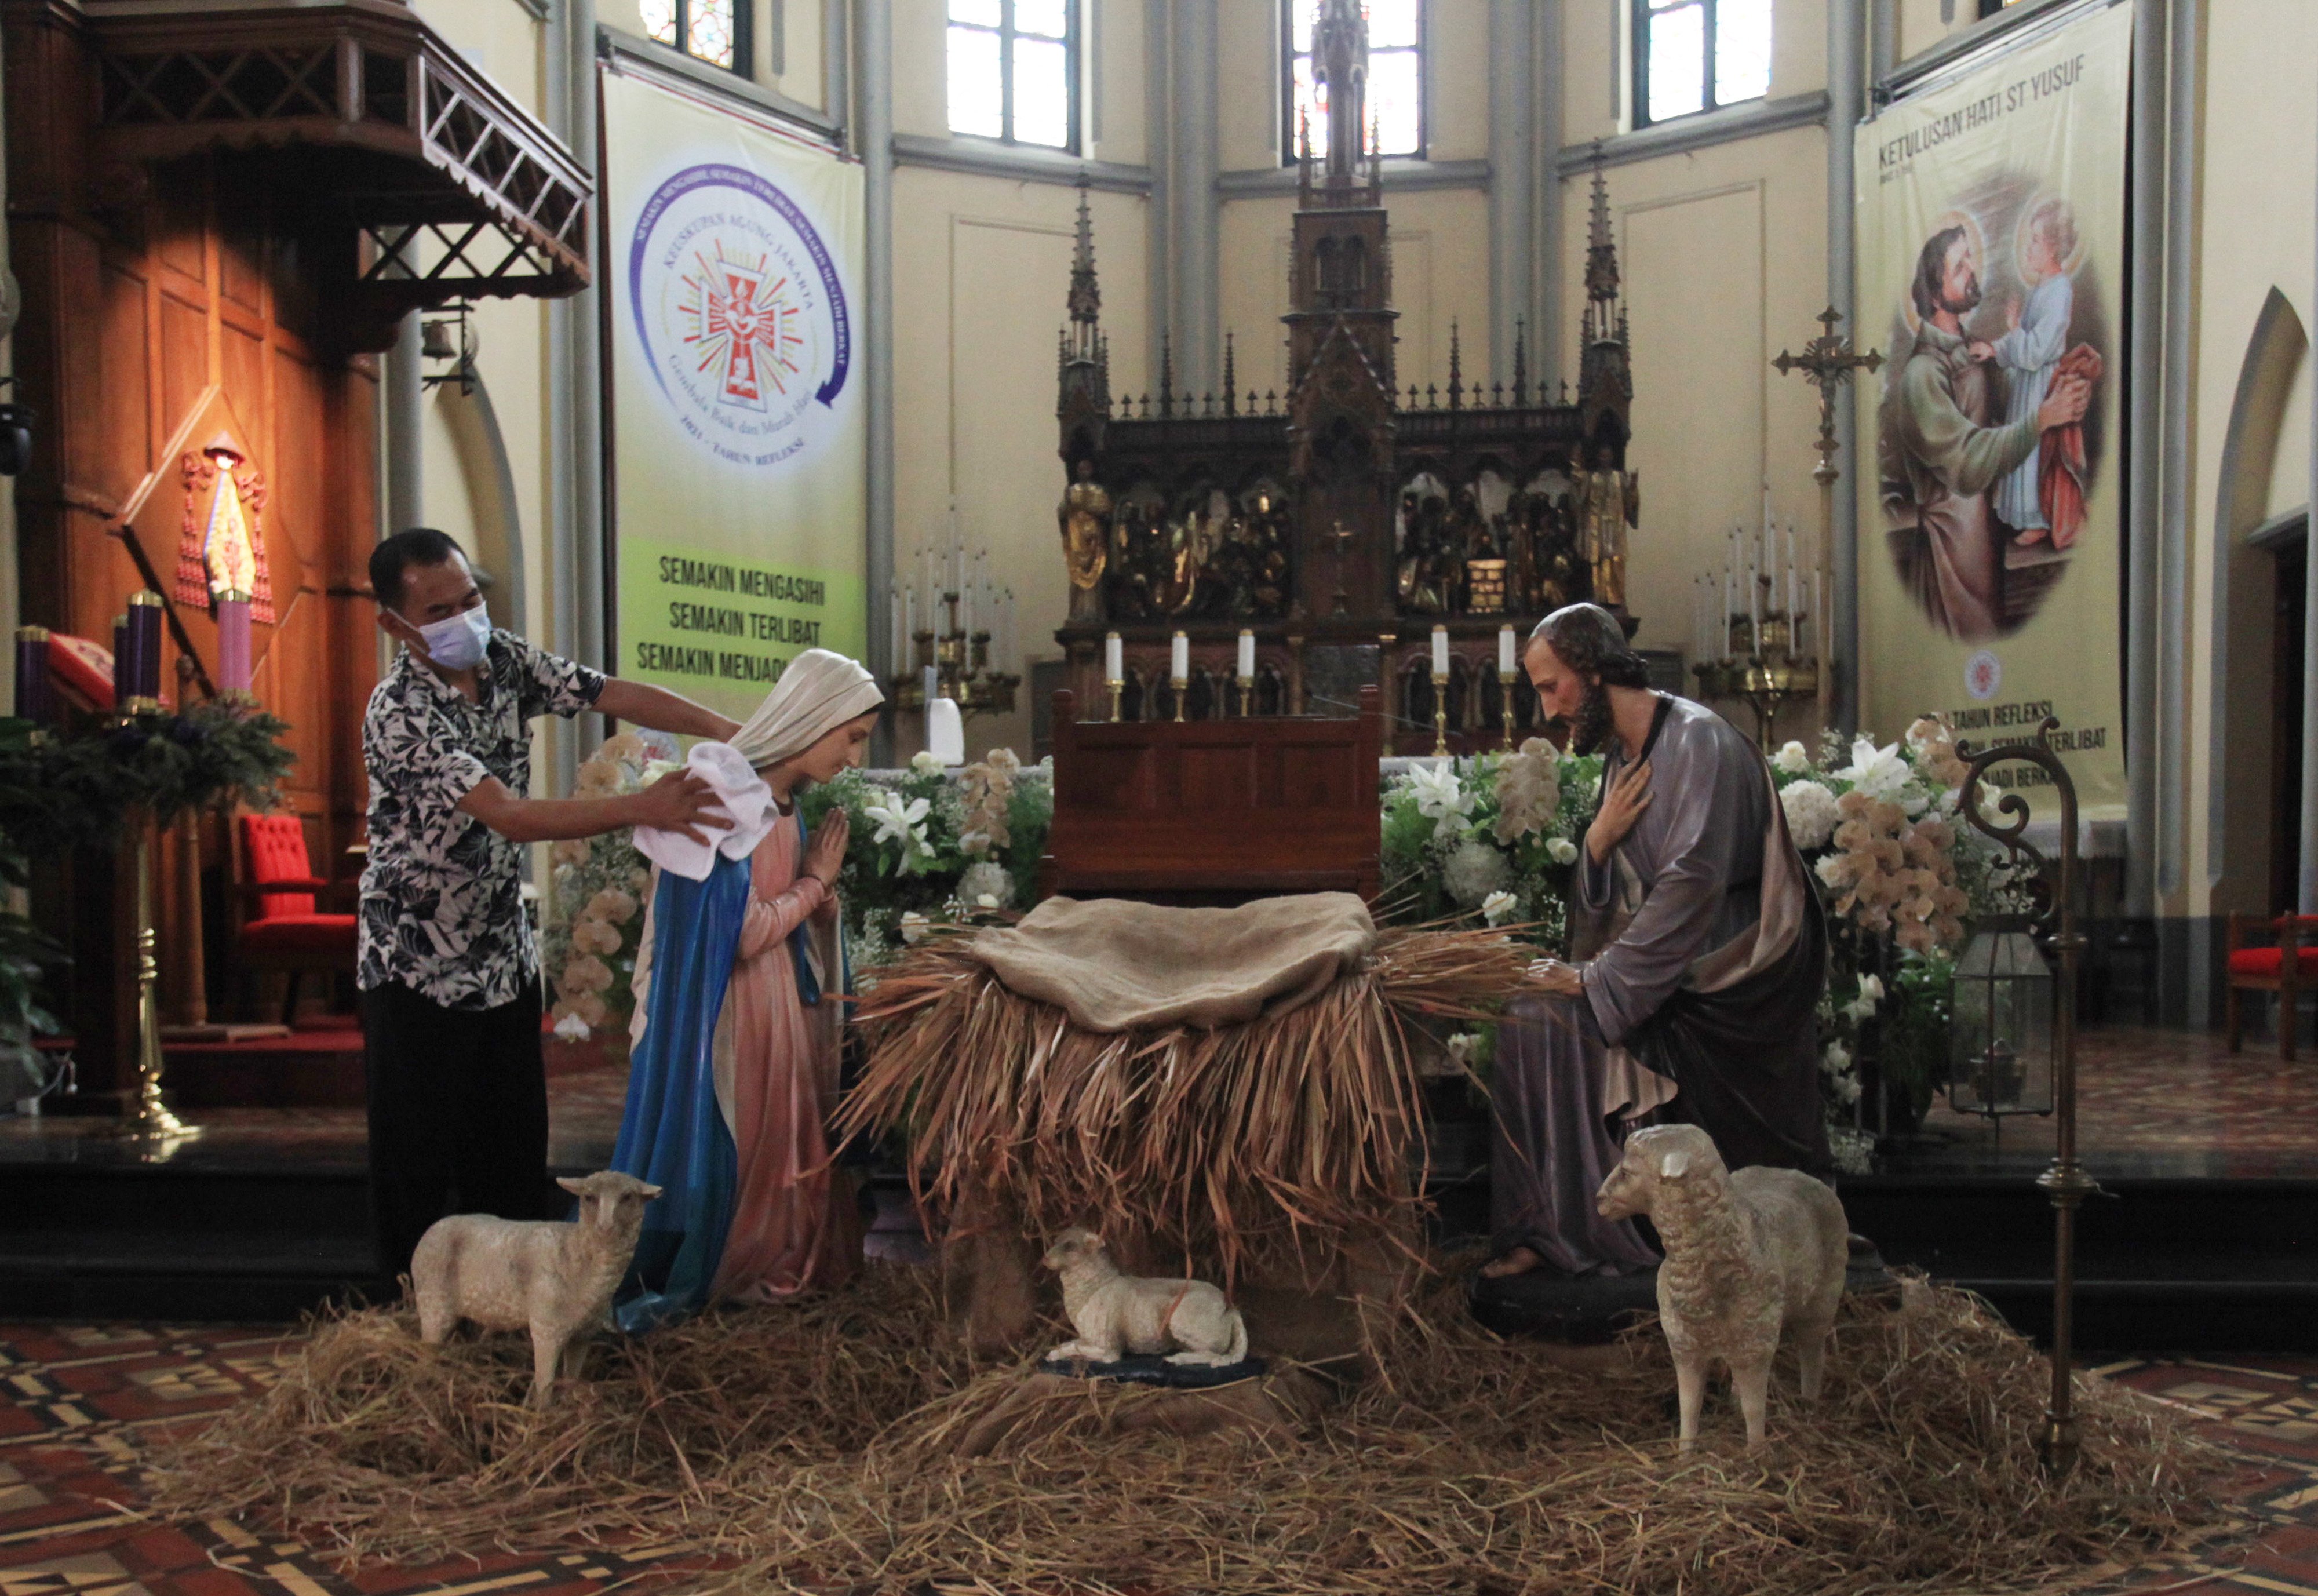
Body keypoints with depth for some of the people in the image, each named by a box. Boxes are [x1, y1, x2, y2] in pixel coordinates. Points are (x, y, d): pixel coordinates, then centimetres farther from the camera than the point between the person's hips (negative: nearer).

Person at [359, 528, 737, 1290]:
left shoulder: (505, 658, -3)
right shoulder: (399, 715, -24)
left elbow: (615, 694, -8)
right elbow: (510, 817, -33)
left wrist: (731, 732, -22)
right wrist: (641, 808, -41)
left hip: (503, 953, 6)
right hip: (420, 965, -6)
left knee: (515, 1144, 13)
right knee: (421, 1156, 5)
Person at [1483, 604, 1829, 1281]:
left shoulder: (1698, 741, -15)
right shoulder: (1622, 756, 12)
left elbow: (1692, 883, -25)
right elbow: (1601, 906, 11)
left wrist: (1598, 980, -24)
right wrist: (1597, 840, -10)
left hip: (1731, 983, -8)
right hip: (1661, 965, 8)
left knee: (1544, 1019, -19)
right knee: (1528, 1015, -5)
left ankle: (1582, 1234, -7)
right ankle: (1545, 1231, -2)